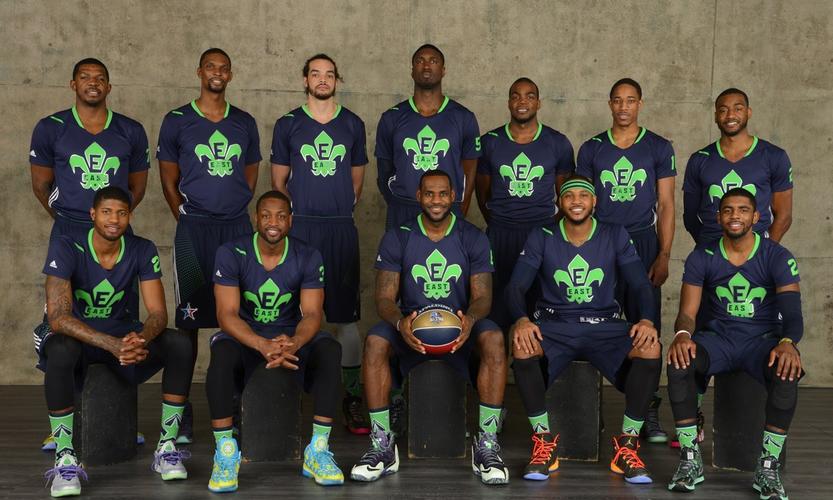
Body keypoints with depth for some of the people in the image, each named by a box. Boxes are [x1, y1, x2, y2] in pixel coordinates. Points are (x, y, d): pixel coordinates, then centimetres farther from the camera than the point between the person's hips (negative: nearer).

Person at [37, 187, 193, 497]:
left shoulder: (142, 251, -9)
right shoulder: (66, 249, -20)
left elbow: (158, 312, -12)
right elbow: (58, 317, -29)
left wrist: (141, 338, -38)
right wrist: (112, 345, -44)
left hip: (122, 333, 3)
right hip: (75, 335, -3)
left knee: (181, 346, -22)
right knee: (61, 352, -39)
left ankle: (167, 447, -13)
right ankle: (65, 460, -27)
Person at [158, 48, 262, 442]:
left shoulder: (244, 123, 13)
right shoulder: (177, 122, 5)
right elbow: (168, 180, 7)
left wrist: (234, 212, 8)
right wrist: (189, 220, 2)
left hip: (237, 228, 3)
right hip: (193, 230, -2)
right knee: (189, 318, -1)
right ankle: (182, 408, 4)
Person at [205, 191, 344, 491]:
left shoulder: (308, 258, -6)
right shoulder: (231, 254, -11)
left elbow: (312, 314, -12)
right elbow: (227, 314, -19)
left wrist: (292, 343, -37)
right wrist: (262, 345, -39)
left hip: (291, 337, 2)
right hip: (245, 337, -1)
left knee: (330, 350, -29)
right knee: (222, 350, -36)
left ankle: (317, 451, -25)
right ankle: (225, 452, -29)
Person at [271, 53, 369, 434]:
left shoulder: (352, 125, 11)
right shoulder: (287, 124, 8)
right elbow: (278, 180, 11)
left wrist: (343, 207, 9)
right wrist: (297, 211, 5)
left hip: (341, 229, 1)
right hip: (299, 228, -1)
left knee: (346, 316, 0)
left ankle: (353, 398, 5)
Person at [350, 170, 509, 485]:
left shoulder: (473, 239, 2)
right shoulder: (397, 239, 1)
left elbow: (482, 296, -4)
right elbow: (385, 297, -4)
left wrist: (470, 320, -29)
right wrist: (400, 322, -29)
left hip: (460, 325, 0)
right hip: (411, 324, 0)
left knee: (494, 339, -33)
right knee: (375, 341, -32)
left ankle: (487, 444, -26)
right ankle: (383, 445, -22)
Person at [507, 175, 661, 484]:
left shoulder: (615, 236, 6)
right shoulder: (541, 238, 5)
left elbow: (641, 285, 1)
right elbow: (516, 287, -2)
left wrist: (647, 320, -21)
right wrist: (521, 319, -25)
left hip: (605, 326, 1)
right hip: (554, 324, 0)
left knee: (650, 347, -31)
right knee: (522, 344, -35)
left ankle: (627, 445, -15)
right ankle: (544, 442, -19)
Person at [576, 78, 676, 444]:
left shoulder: (659, 148, 7)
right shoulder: (591, 149, 10)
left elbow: (665, 206, 5)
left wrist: (663, 256, -3)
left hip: (642, 242, -1)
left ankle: (649, 413, 2)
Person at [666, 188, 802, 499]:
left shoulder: (777, 258, -7)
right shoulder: (702, 258, -2)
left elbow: (793, 313, -15)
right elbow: (687, 312, -5)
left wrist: (788, 342, -39)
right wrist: (682, 334, -31)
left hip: (763, 339, -1)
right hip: (718, 338, 1)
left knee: (787, 373, -36)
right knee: (678, 363, -31)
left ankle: (768, 467, -21)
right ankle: (690, 460, -18)